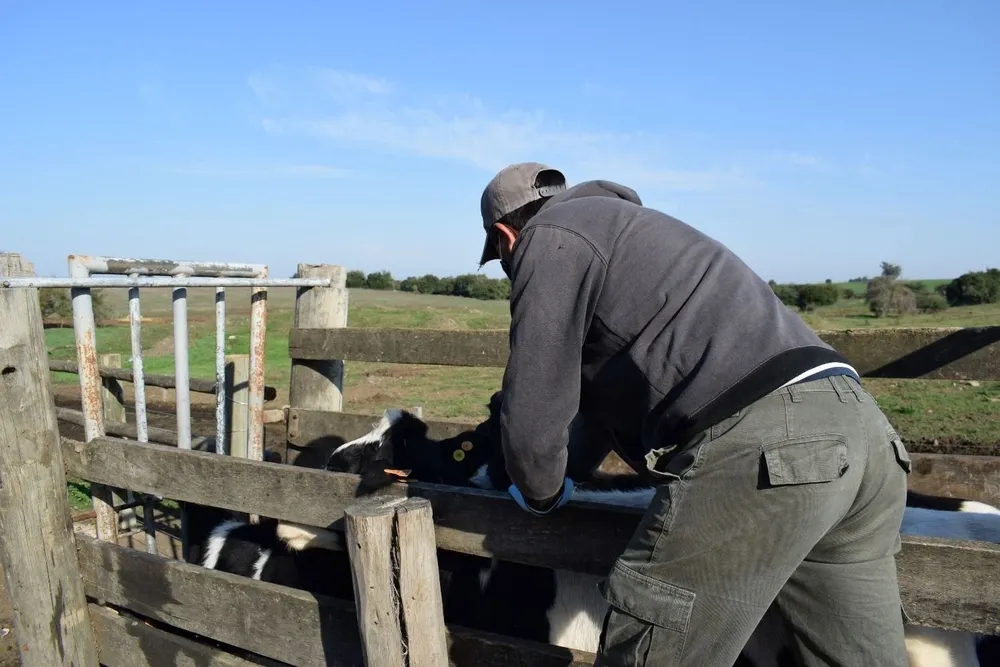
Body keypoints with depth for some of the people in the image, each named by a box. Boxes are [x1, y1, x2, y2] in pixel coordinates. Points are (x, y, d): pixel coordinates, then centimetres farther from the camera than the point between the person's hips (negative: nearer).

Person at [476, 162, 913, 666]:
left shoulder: (549, 239, 5)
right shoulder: (623, 227, 33)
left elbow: (531, 417, 1)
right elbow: (619, 379, 44)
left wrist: (541, 494, 22)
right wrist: (577, 464, 56)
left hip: (759, 448, -10)